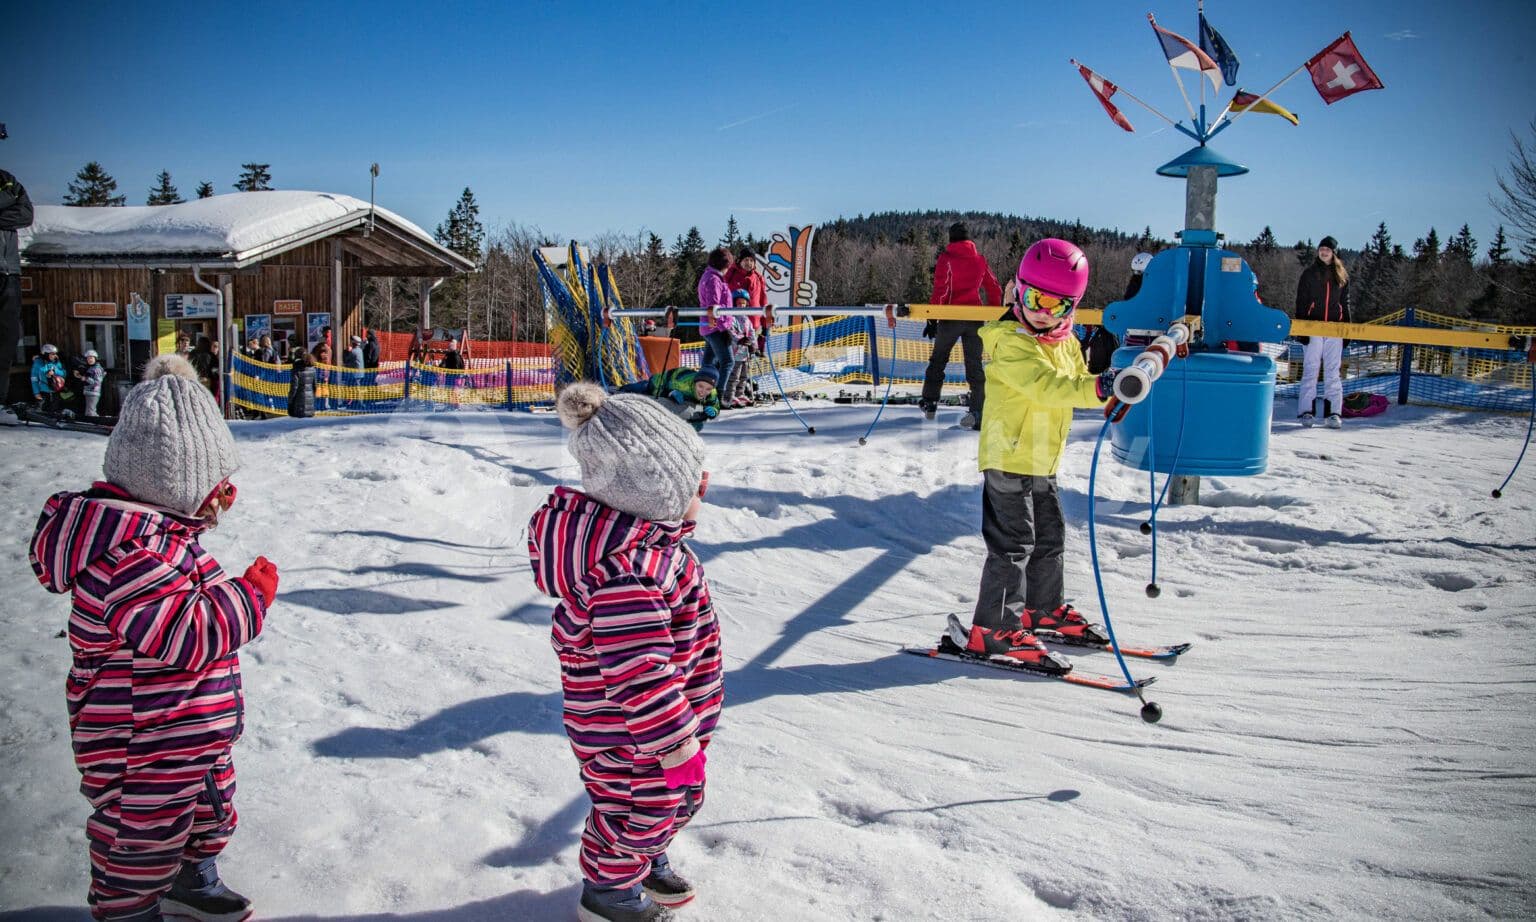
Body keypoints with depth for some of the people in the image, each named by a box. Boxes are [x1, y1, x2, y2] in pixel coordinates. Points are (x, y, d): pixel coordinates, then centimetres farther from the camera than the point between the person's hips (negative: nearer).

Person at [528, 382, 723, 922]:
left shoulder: (633, 530, -2)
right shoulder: (624, 571, -37)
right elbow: (637, 670, -35)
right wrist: (675, 743, -29)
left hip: (662, 712, 11)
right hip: (630, 732, -11)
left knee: (677, 797, 29)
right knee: (639, 805, 13)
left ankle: (647, 863, 55)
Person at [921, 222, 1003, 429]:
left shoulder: (946, 258, -7)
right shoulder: (979, 259, 6)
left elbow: (940, 290, -13)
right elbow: (994, 288, 12)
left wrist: (932, 319, -11)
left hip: (951, 317, -3)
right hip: (975, 318, 3)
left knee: (938, 360, 15)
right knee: (974, 364, 5)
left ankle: (929, 403, 17)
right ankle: (978, 412, -3)